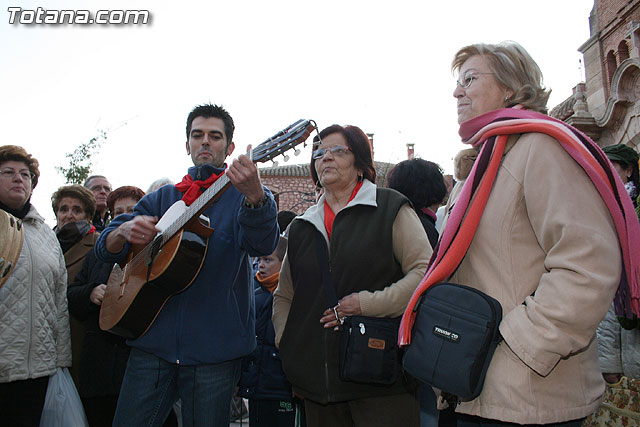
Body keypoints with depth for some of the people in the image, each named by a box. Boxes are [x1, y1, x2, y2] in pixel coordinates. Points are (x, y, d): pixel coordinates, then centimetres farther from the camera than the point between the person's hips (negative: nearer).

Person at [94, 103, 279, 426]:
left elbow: (263, 245, -21)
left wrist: (255, 195, -41)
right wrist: (124, 231, -14)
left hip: (214, 349, -3)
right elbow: (105, 249, 10)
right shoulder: (162, 198, 13)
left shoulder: (246, 195, 1)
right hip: (152, 342, 3)